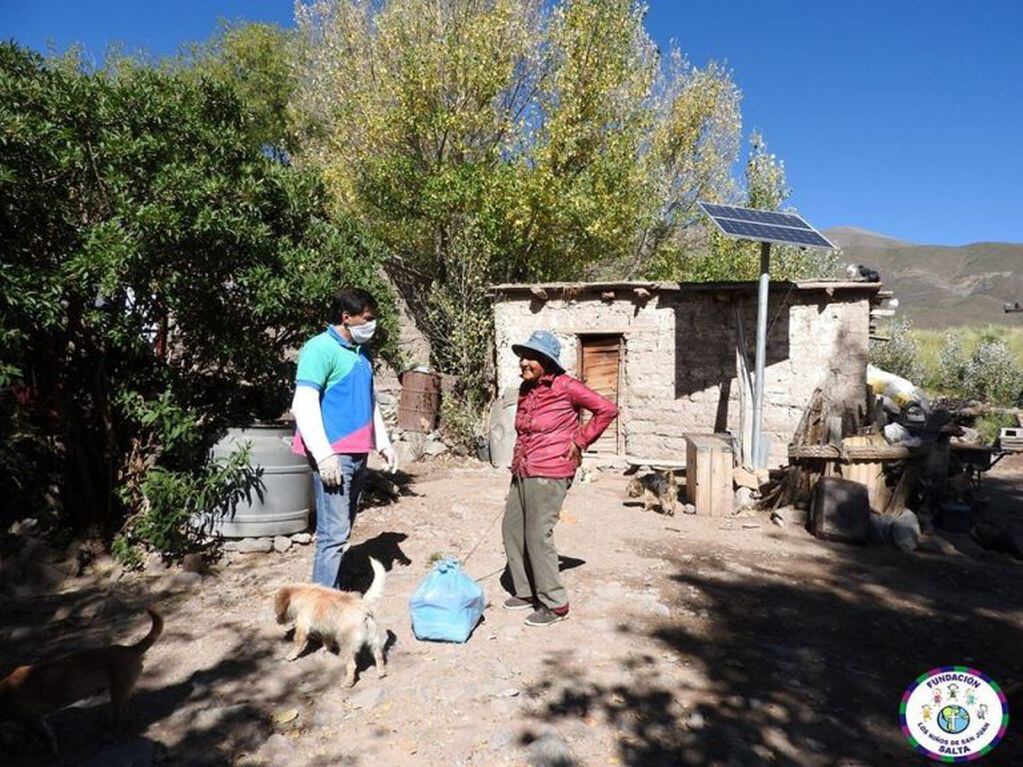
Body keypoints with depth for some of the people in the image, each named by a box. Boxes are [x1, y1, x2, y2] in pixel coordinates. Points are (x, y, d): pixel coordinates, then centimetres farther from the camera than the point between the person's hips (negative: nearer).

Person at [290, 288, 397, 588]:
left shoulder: (360, 352, 17)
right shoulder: (321, 348, -9)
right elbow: (304, 405, -17)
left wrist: (384, 443, 19)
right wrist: (324, 455, -21)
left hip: (357, 455, 8)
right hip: (333, 456, -8)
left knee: (342, 530, 14)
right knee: (334, 533, -9)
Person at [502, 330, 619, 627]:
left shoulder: (565, 386, -13)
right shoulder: (526, 388, 10)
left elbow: (608, 410, -10)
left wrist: (580, 441, -8)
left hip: (549, 474, -8)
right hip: (522, 473, 8)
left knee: (537, 536, -5)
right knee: (512, 530, 13)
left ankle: (555, 604, 10)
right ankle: (526, 592, 29)